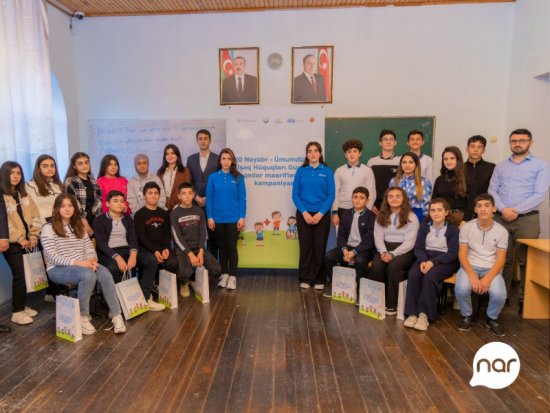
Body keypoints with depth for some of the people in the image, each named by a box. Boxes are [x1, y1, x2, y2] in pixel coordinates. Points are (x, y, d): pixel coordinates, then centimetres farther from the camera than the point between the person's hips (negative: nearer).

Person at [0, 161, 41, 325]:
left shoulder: (23, 194, 12)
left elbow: (35, 216, 10)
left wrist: (33, 236, -3)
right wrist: (20, 239, -14)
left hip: (27, 241, 6)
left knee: (25, 274, 9)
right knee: (19, 276, -5)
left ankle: (23, 305, 24)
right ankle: (17, 312, 6)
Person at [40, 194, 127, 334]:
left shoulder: (79, 227, 18)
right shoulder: (48, 228, -1)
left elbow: (90, 248, 12)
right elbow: (53, 257, -12)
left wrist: (92, 260, -13)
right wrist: (78, 262, -25)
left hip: (82, 265, 5)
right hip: (58, 269, -5)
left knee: (105, 273, -28)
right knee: (88, 275, -36)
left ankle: (116, 315, -27)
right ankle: (83, 317, -20)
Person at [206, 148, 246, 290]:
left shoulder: (238, 177, 0)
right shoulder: (213, 177, 2)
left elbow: (242, 198, -1)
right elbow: (209, 198, 1)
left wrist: (242, 217, -7)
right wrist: (209, 217, -4)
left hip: (233, 218, -1)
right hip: (218, 219, 2)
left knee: (231, 247, 3)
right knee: (222, 247, 11)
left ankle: (232, 276, 11)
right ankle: (224, 274, 22)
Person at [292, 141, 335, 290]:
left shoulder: (327, 171, 2)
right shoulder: (301, 171, 3)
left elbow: (331, 195, -2)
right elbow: (295, 194, 0)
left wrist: (320, 213, -12)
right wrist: (304, 212, -11)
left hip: (322, 214, 0)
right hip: (304, 214, 1)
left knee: (320, 247, 3)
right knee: (305, 246, 4)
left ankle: (319, 279, 15)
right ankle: (305, 278, 15)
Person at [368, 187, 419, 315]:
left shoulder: (411, 217, -1)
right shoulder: (381, 216, 12)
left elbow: (409, 242, -9)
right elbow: (378, 237, 5)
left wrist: (392, 254, -21)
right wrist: (383, 252, -15)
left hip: (404, 251, -3)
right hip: (385, 249, 3)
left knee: (393, 266, -33)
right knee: (376, 266, -28)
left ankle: (391, 304, -19)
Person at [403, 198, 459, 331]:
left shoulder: (453, 229, -1)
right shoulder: (424, 226, 11)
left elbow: (453, 253, -9)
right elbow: (418, 247, 5)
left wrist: (433, 262, -22)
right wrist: (423, 261, -17)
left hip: (445, 261, -3)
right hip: (425, 257, 3)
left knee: (429, 277, -33)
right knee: (413, 274, -28)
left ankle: (424, 314, -22)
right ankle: (412, 313, -23)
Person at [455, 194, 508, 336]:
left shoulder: (501, 231, -2)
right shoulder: (467, 227, -3)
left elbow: (500, 259, -4)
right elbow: (462, 255, -6)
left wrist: (488, 278, -20)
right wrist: (473, 276, -21)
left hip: (491, 269, 1)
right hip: (470, 266, 0)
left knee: (499, 294, -28)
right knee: (461, 289, -30)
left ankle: (492, 318, 8)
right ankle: (467, 316, 3)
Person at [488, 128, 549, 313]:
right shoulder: (500, 166, 15)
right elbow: (492, 191, 7)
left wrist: (516, 210, -12)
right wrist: (503, 209, -10)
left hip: (527, 219, -2)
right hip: (500, 218, 3)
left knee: (526, 261, 4)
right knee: (503, 260, 6)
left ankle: (525, 300, 14)